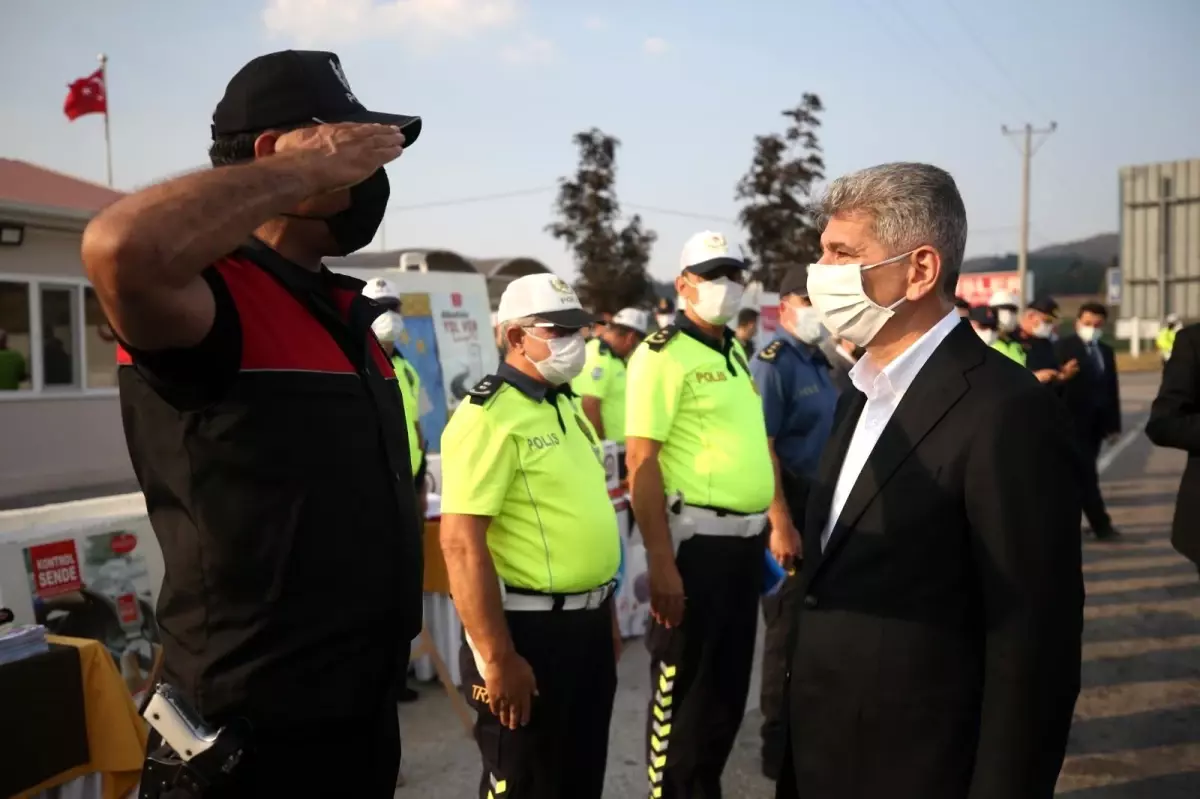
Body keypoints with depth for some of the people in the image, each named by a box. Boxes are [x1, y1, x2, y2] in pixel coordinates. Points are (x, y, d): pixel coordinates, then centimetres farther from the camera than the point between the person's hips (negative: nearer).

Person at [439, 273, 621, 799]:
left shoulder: (567, 406, 12)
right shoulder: (489, 416, -17)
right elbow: (462, 543, -24)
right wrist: (496, 656, -23)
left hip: (586, 626, 9)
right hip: (529, 633, -9)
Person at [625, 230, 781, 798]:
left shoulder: (737, 353, 14)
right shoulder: (663, 353, -12)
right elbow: (641, 462, -19)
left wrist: (779, 522, 18)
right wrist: (661, 563, -23)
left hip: (745, 538, 8)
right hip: (696, 538, -8)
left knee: (730, 682, 18)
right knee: (683, 687, 5)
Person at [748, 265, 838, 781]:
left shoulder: (820, 362, 12)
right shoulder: (772, 362, -14)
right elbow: (761, 447, -20)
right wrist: (781, 520, -24)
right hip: (791, 505, -8)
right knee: (789, 625, 2)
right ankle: (780, 745, 17)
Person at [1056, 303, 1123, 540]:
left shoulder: (1106, 351, 15)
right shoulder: (1063, 347, -4)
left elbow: (1112, 389, 13)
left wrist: (1113, 424, 9)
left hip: (1096, 424, 6)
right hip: (1073, 422, -6)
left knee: (1083, 473, 8)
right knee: (1086, 473, -6)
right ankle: (1101, 524, -2)